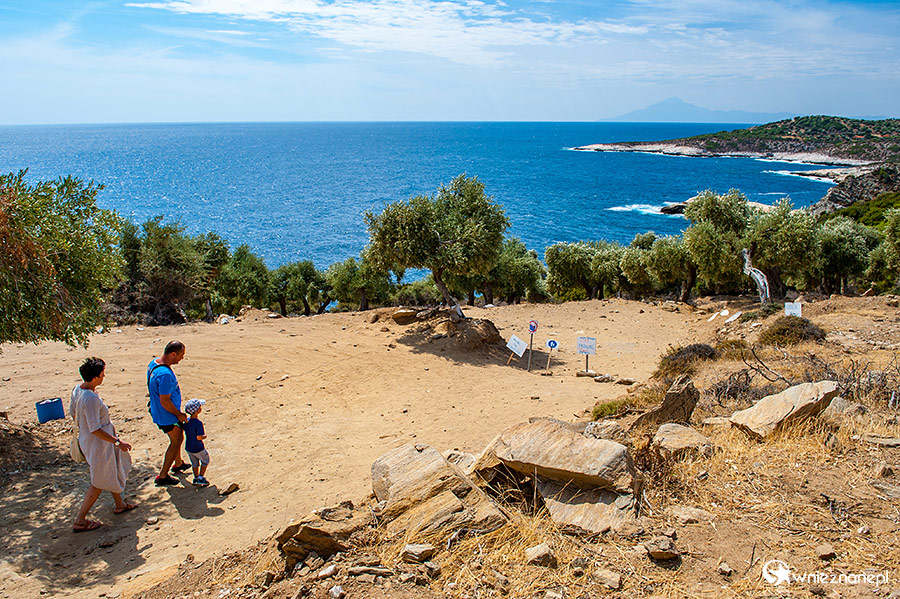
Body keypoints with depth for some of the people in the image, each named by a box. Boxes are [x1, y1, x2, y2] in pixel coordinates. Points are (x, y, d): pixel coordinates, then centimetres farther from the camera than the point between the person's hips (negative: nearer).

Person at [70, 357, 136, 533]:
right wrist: (118, 442, -23)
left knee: (114, 471, 26)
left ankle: (120, 504, 45)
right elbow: (95, 429, -30)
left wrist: (82, 429, 25)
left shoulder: (77, 389, -5)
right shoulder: (91, 398, -33)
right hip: (98, 444, -10)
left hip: (86, 438, 10)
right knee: (100, 482, 7)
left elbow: (73, 413, 10)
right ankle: (79, 521, 17)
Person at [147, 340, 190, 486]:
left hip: (158, 412, 10)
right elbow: (165, 402, -29)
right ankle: (162, 476, 14)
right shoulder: (165, 374, -33)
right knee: (176, 442, 6)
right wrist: (179, 415, -13)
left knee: (178, 437, 26)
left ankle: (178, 464, 46)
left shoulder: (154, 363, -1)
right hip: (167, 415, -10)